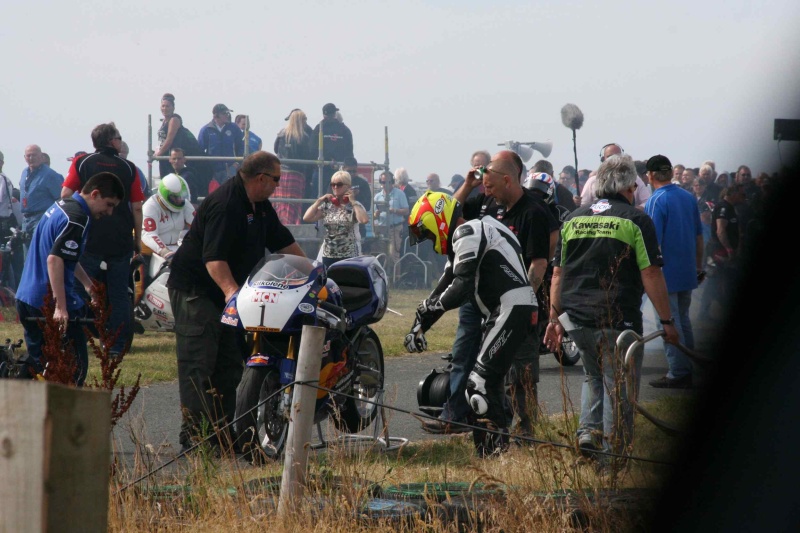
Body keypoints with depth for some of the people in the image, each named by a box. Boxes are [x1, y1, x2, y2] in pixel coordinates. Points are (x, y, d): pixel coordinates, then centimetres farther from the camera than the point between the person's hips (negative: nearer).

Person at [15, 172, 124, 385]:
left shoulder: (61, 206, 14)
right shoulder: (77, 219, -17)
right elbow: (54, 260, -26)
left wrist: (87, 283, 33)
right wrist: (60, 307, -28)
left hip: (26, 299, 10)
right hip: (49, 303, -10)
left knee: (38, 365, 15)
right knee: (75, 367, -2)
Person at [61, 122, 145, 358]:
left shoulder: (82, 163, 2)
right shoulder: (128, 168, 4)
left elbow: (65, 194, -6)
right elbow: (137, 208, 2)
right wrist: (137, 240, 10)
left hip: (89, 240, 0)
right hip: (121, 241, 0)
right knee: (118, 295, 5)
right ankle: (117, 345, 3)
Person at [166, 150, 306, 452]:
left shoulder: (260, 207, 10)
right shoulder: (225, 204, -22)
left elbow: (283, 242, 20)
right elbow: (214, 257, -31)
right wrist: (231, 289, -43)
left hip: (229, 294, 10)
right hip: (194, 290, -10)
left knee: (229, 364, 10)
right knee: (198, 363, -12)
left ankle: (222, 428, 16)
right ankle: (192, 433, -15)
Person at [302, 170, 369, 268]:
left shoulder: (354, 205, -3)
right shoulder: (327, 206, 8)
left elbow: (364, 220, -24)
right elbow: (306, 218, 1)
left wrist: (353, 201, -14)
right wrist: (319, 201, 0)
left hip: (349, 256, -4)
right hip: (328, 255, 4)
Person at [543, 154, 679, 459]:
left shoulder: (573, 220, 10)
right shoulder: (636, 220, -5)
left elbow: (558, 275, 12)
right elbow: (651, 275, -9)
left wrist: (554, 318, 19)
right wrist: (667, 321, -3)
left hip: (578, 319, 5)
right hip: (619, 319, -5)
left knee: (594, 377, 25)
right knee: (619, 387, 5)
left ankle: (588, 430, 8)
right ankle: (614, 453, 4)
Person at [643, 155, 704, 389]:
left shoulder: (656, 201, -14)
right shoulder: (689, 198, 8)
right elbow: (699, 236, 14)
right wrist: (699, 266, 22)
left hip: (666, 273, -7)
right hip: (687, 272, 7)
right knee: (683, 321, 17)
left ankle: (677, 374, -1)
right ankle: (688, 370, 20)